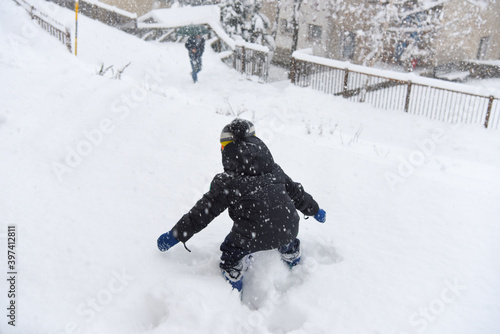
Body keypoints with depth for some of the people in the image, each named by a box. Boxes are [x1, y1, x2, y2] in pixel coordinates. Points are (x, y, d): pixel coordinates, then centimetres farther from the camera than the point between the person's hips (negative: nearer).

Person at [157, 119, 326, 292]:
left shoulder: (227, 182, -3)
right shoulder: (275, 170, 13)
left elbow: (205, 210, -3)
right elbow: (295, 191, 25)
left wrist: (176, 234, 5)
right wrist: (314, 210, 43)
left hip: (252, 236, -5)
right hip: (288, 230, 6)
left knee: (231, 259, 22)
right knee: (288, 246, 39)